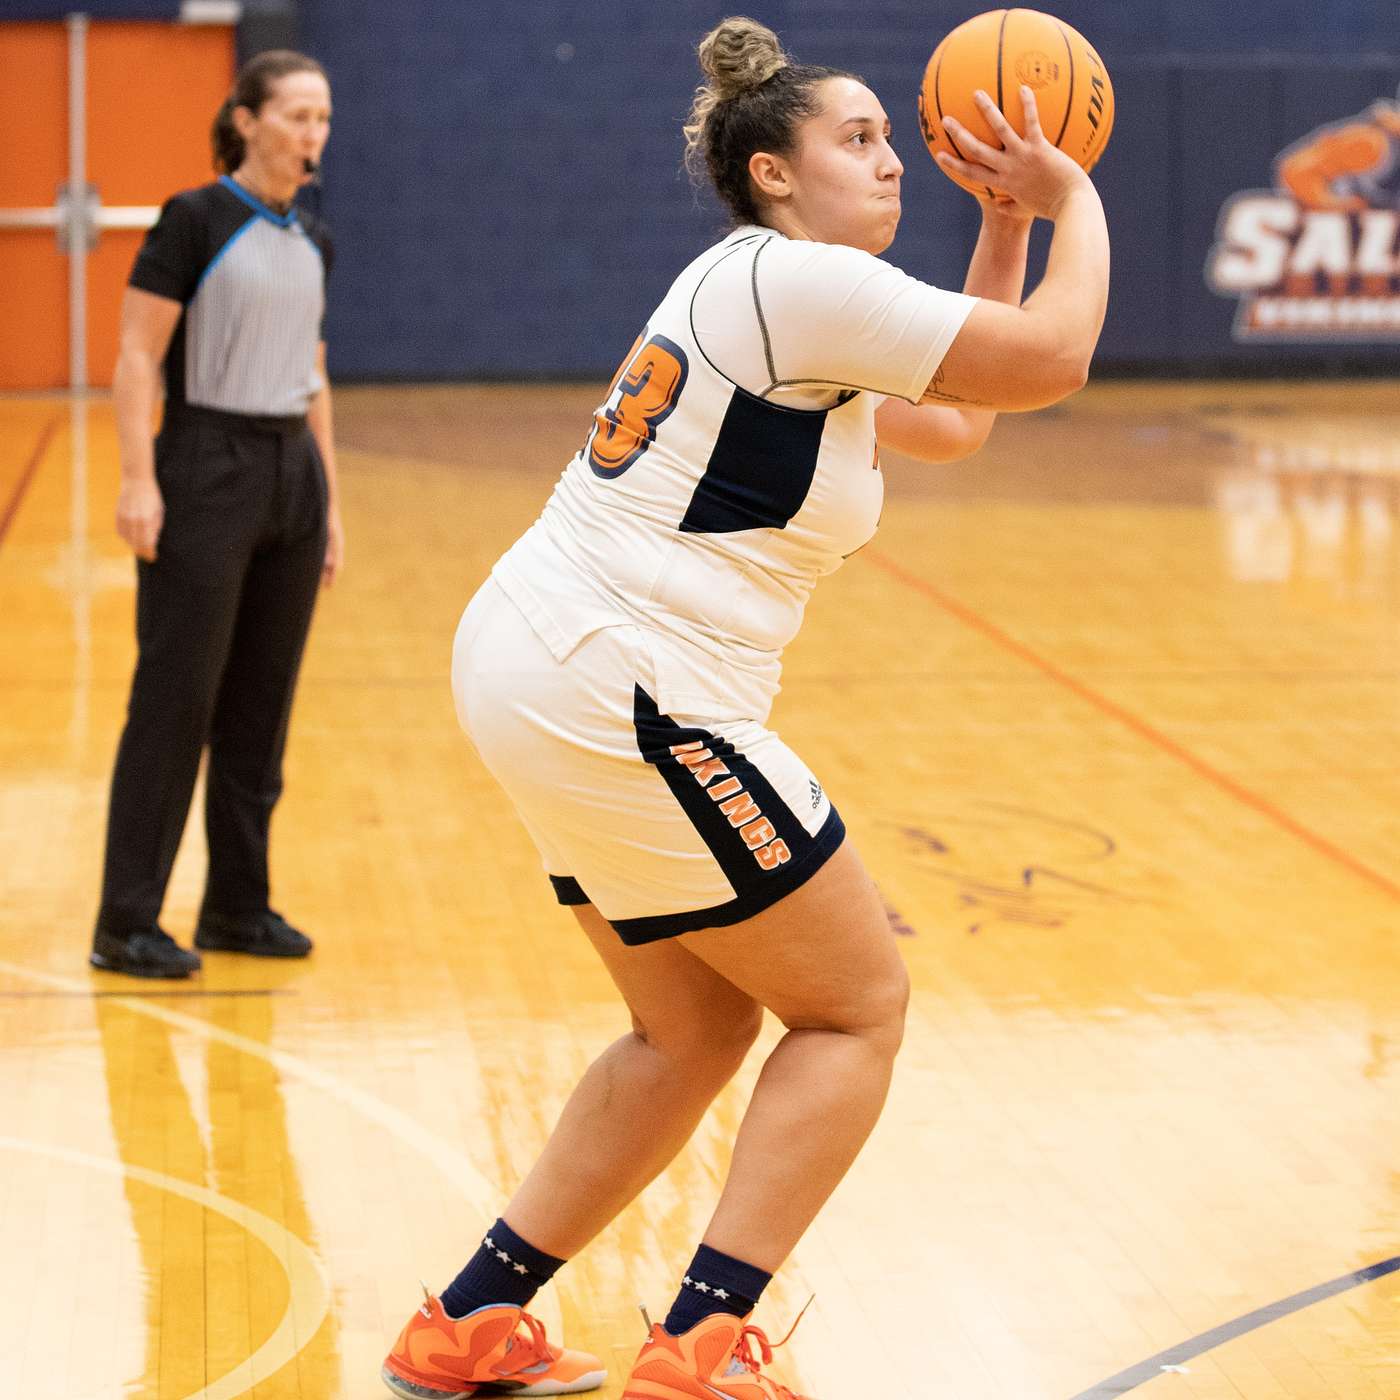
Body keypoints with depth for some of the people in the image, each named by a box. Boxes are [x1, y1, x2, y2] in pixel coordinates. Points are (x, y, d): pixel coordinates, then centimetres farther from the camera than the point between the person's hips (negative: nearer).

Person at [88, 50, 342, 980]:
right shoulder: (194, 221, -8)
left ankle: (239, 904, 19)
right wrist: (139, 479, -19)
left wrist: (331, 501, 15)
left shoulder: (314, 242, 11)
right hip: (207, 473, -7)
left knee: (263, 702, 9)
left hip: (292, 477, 7)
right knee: (175, 699, -5)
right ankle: (127, 923, 0)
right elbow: (137, 359, -11)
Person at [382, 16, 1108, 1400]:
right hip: (620, 699, -10)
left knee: (695, 1031, 20)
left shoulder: (763, 297, 19)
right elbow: (1052, 358, -12)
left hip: (535, 672, 10)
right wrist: (1076, 200, 5)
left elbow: (954, 421, 28)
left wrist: (1007, 220, 25)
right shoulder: (796, 279, -12)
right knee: (858, 1002, 2)